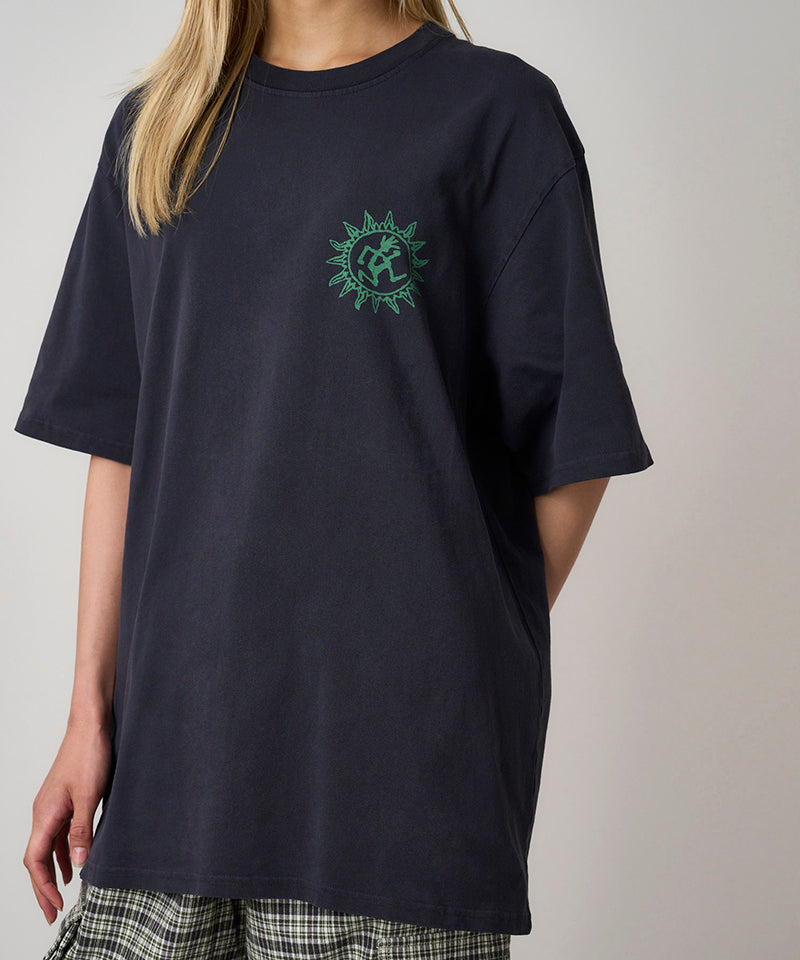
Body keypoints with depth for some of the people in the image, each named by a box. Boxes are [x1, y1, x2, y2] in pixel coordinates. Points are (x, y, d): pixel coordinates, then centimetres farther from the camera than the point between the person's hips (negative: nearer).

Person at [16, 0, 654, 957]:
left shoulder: (498, 111, 0)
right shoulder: (153, 130, 14)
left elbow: (569, 450, -1)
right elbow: (120, 442, 11)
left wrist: (475, 653, 0)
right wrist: (89, 710, 8)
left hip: (408, 737, -3)